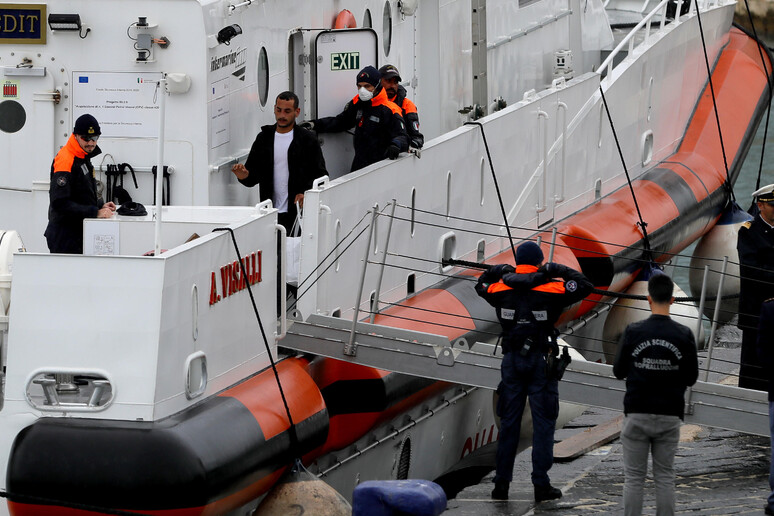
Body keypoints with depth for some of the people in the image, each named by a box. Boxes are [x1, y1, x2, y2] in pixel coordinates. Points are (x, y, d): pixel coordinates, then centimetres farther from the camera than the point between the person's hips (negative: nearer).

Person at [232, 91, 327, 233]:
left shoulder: (307, 140, 3)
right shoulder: (264, 138, 13)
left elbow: (320, 175, 1)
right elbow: (254, 176, 15)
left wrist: (306, 193, -17)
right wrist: (244, 176, -9)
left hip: (297, 212, -3)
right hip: (270, 212, 3)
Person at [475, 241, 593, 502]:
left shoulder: (502, 289, 0)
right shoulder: (550, 290, -11)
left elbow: (481, 285, 21)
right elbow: (585, 285, -4)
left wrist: (498, 271, 20)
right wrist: (559, 270, 1)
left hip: (511, 360, 3)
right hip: (541, 362, -3)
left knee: (509, 422, 10)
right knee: (543, 422, 2)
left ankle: (501, 483, 11)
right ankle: (541, 485, -1)